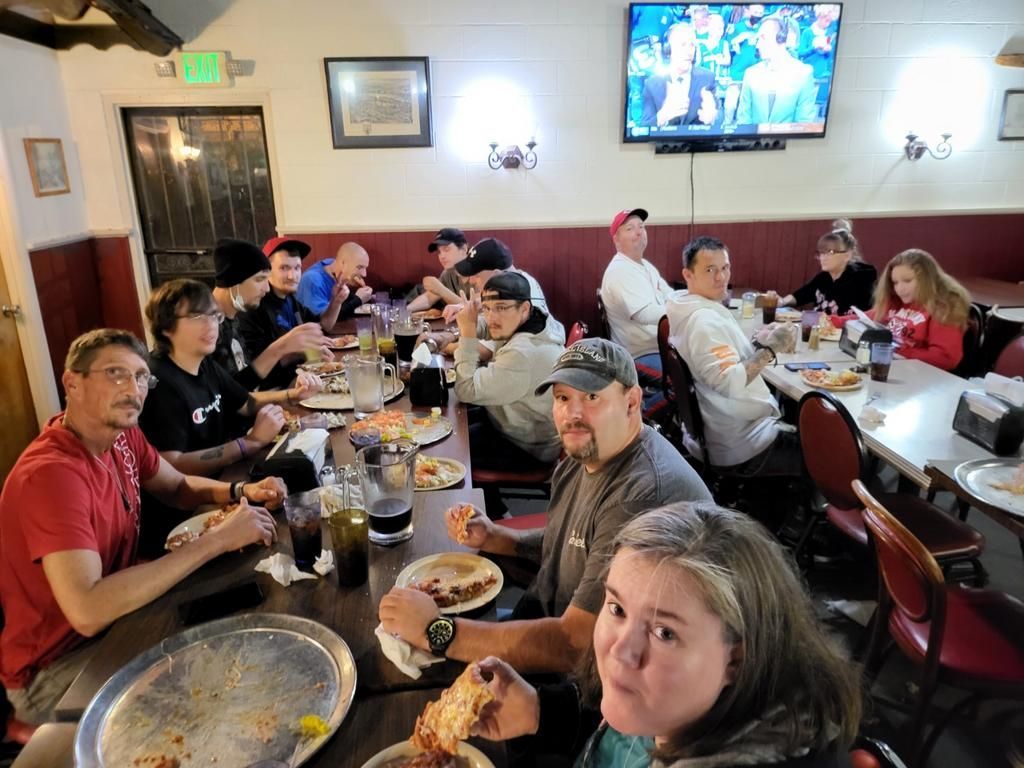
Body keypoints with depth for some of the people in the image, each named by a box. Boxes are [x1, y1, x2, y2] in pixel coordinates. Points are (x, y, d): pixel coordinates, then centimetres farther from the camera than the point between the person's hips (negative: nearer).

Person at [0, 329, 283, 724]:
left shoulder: (120, 433, -6)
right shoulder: (51, 473, -31)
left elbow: (179, 487, 12)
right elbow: (88, 612, -40)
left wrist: (240, 492, -9)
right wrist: (216, 540, -36)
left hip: (114, 613, 8)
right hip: (54, 667, -7)